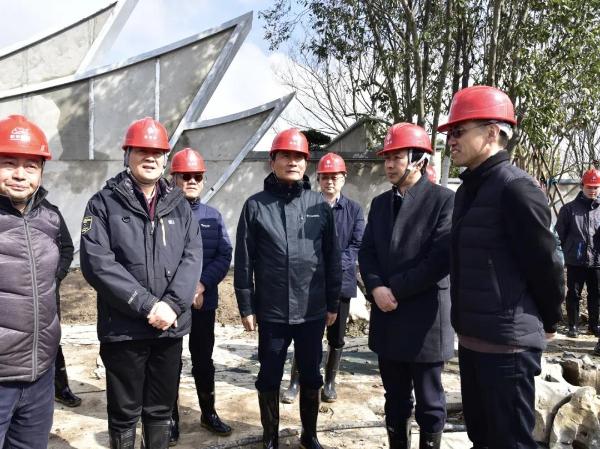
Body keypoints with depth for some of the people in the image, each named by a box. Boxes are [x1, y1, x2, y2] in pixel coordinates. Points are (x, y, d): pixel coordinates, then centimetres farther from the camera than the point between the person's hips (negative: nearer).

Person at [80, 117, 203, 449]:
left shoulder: (179, 205, 8)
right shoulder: (104, 203, -3)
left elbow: (192, 257, -1)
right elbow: (96, 262, -14)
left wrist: (172, 305, -16)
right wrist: (147, 305, -19)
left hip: (171, 326, 3)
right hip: (123, 328, -3)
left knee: (160, 409, 17)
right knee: (124, 412, 12)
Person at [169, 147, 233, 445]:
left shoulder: (213, 216, 8)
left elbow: (224, 255, 1)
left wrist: (201, 285, -13)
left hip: (205, 302, 3)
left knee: (204, 361, 16)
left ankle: (209, 413, 32)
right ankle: (171, 420, 25)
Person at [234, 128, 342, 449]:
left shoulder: (320, 205, 2)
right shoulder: (255, 205, -2)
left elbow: (333, 258, 6)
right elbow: (244, 261, -1)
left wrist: (333, 303, 6)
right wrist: (246, 307, -2)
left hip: (312, 311, 2)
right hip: (271, 312, -1)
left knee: (311, 377, 15)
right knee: (269, 378, 12)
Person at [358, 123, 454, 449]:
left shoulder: (444, 199, -8)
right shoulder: (380, 203, 12)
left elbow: (442, 258, -16)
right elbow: (366, 252, 8)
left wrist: (396, 291, -14)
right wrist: (376, 288, -10)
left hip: (424, 318, -5)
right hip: (386, 317, 6)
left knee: (429, 401, 10)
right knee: (395, 398, 18)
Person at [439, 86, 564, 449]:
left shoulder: (516, 188, -17)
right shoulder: (468, 189, 11)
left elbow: (545, 264, -14)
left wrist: (549, 322, 0)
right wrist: (467, 322, 16)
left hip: (507, 342, -8)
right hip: (472, 338, 9)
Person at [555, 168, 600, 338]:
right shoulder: (569, 208, -1)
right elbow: (559, 234, 1)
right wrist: (563, 254, -1)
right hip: (575, 261, -2)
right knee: (573, 295, 5)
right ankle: (573, 326, 17)